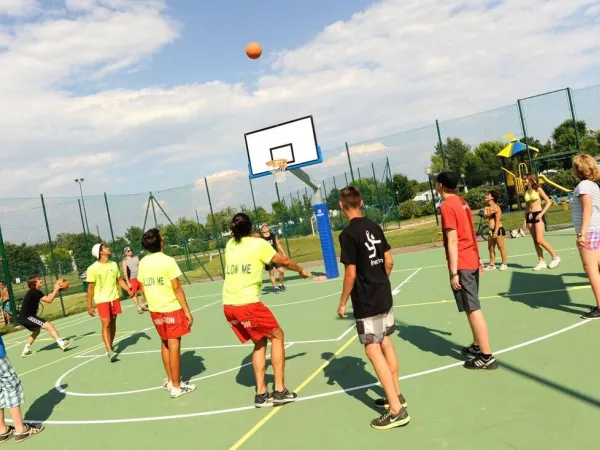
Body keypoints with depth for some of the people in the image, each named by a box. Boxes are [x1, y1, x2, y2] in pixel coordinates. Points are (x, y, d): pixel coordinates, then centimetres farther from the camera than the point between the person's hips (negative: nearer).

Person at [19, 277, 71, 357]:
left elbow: (47, 297, 20)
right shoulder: (35, 292, -15)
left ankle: (26, 350, 37)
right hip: (27, 317, -11)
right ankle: (62, 343, -28)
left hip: (24, 317, 11)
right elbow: (49, 300, -21)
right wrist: (56, 289, -12)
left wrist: (55, 290, 11)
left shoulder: (34, 292, 15)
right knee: (49, 325, -18)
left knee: (36, 330, 33)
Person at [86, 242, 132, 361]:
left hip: (115, 298, 5)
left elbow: (119, 280, 13)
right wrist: (89, 306, -8)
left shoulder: (113, 264, 5)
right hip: (102, 300, -5)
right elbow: (90, 288, -8)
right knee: (106, 324, -12)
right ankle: (109, 351, -12)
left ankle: (110, 348, 22)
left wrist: (128, 289, -2)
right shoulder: (93, 269, -11)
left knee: (113, 323, 10)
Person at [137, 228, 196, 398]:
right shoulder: (168, 261, -15)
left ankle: (170, 381, 27)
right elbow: (177, 288, -17)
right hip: (172, 309, -6)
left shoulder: (143, 263, 4)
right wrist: (187, 311, -12)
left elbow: (143, 288, 10)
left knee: (165, 343, 18)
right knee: (174, 345, 0)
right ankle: (176, 387, 7)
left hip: (155, 310, 6)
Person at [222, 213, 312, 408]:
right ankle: (280, 390, 11)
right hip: (248, 304, -6)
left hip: (228, 306, 6)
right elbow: (284, 261, 9)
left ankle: (261, 394, 20)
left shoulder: (230, 244, 12)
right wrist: (302, 270, 25)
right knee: (277, 336, 12)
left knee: (260, 342, 20)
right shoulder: (258, 244, -2)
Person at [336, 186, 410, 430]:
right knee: (386, 344, 18)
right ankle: (396, 395, 31)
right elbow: (389, 261, 10)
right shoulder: (375, 227, 5)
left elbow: (351, 274, -17)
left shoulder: (348, 234, -17)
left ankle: (397, 411, -2)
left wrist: (342, 302, -6)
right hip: (384, 295, 8)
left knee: (373, 351, -3)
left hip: (366, 302, -8)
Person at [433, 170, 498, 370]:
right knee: (472, 307, 19)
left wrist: (454, 272, -18)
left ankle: (487, 357, 1)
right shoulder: (462, 202, 12)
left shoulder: (447, 207, -15)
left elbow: (452, 241, -19)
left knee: (473, 309, -4)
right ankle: (477, 346, 31)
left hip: (461, 264, -9)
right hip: (472, 260, 9)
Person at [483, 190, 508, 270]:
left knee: (501, 247, -2)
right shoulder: (487, 207, 13)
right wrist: (491, 212, -23)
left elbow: (498, 221, -14)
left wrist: (496, 232, -20)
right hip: (491, 230, 8)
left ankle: (504, 264, 6)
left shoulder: (496, 207, -9)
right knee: (490, 248, 8)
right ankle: (492, 265, 14)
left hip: (498, 230, -8)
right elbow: (485, 216, -5)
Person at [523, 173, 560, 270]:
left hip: (538, 216, -6)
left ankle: (555, 257, 3)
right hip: (529, 216, 6)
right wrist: (525, 220, 10)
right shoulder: (527, 192, 13)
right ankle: (541, 262, 9)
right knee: (535, 241, 5)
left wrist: (541, 214, -17)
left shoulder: (538, 190, -5)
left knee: (540, 240, -13)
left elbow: (549, 202, -8)